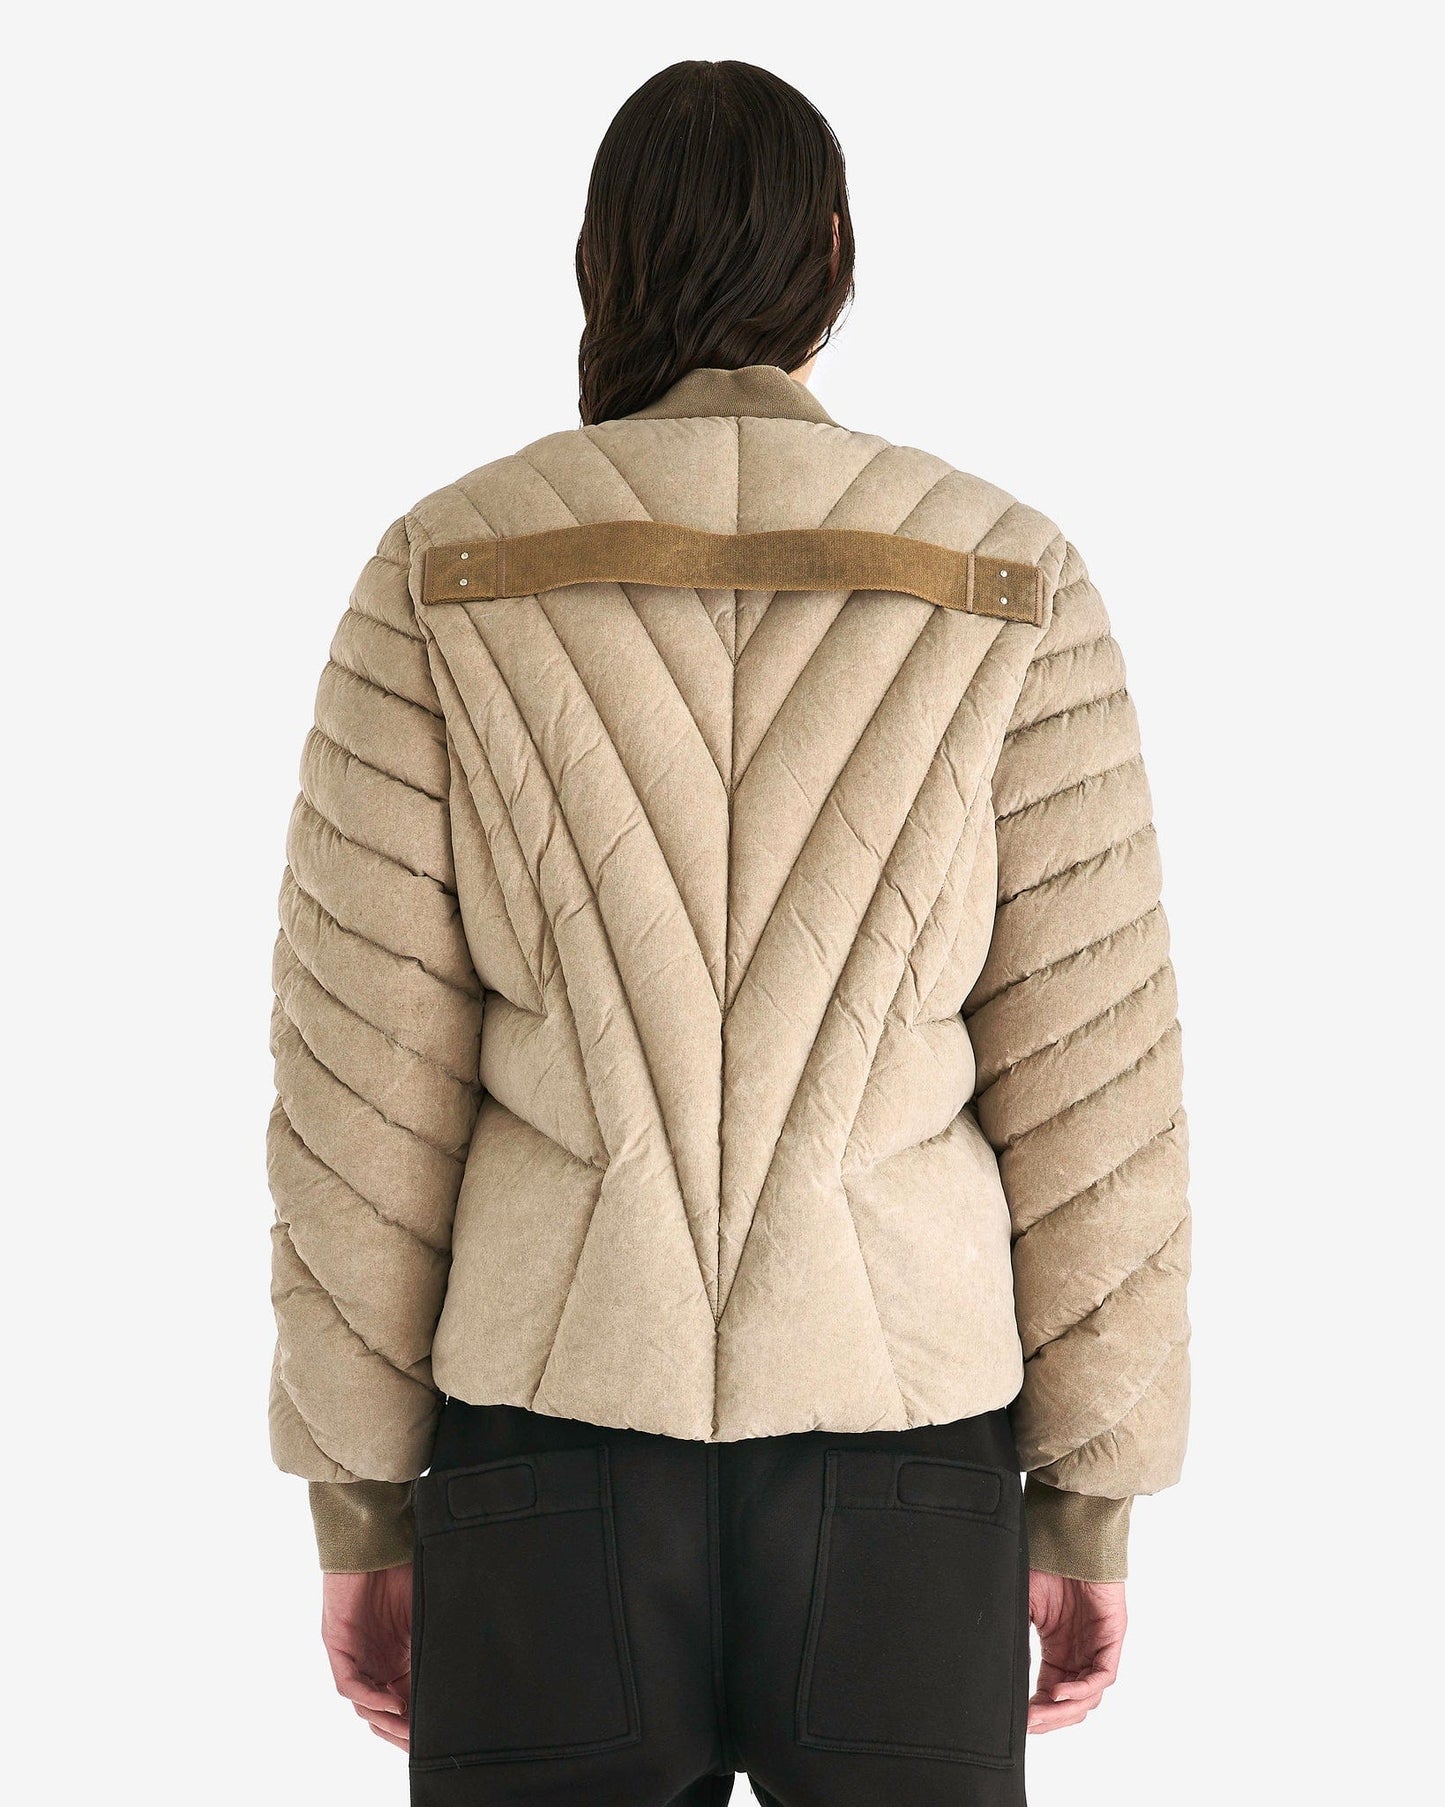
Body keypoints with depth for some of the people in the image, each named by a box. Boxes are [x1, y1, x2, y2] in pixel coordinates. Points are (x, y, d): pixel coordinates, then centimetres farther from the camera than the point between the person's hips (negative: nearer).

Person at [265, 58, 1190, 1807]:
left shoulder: (447, 573, -4)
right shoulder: (1008, 581, -4)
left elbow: (362, 1075, -4)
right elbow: (1092, 1076, -4)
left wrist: (357, 1501, 5)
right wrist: (1093, 1501, 6)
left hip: (553, 1458, 0)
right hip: (902, 1435, 0)